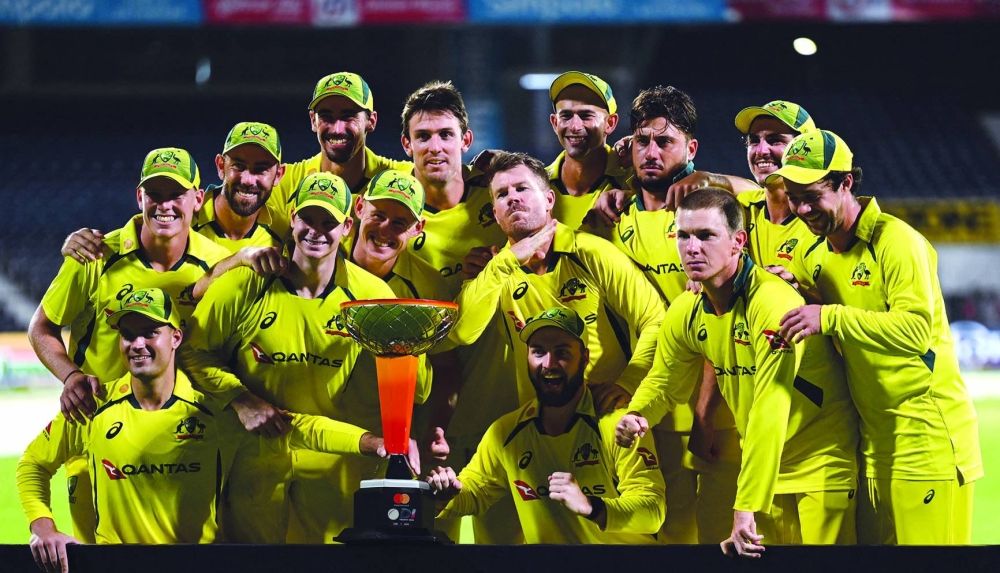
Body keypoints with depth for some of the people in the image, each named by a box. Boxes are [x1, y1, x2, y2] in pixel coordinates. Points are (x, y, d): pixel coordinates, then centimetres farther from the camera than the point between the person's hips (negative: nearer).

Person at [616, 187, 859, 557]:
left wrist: (746, 507, -32)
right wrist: (637, 417, -9)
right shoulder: (685, 314, -1)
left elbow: (770, 413, -29)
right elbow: (664, 383, 16)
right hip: (766, 467, 6)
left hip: (823, 465, -6)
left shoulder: (774, 302, -24)